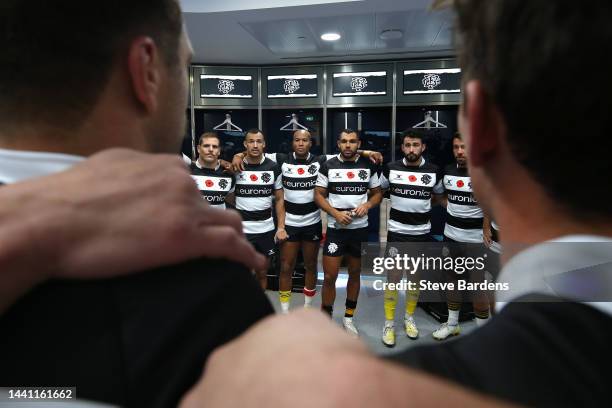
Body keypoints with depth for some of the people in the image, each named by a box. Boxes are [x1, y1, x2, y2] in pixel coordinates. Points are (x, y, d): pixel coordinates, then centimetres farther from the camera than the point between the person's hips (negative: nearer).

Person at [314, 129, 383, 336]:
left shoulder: (368, 166, 2)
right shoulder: (328, 166, -2)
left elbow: (377, 193, 8)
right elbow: (318, 195, -2)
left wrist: (367, 205, -13)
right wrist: (336, 213, -16)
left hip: (360, 228, 2)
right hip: (335, 228, -2)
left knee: (355, 274, 13)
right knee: (330, 276, -2)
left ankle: (348, 318, 30)